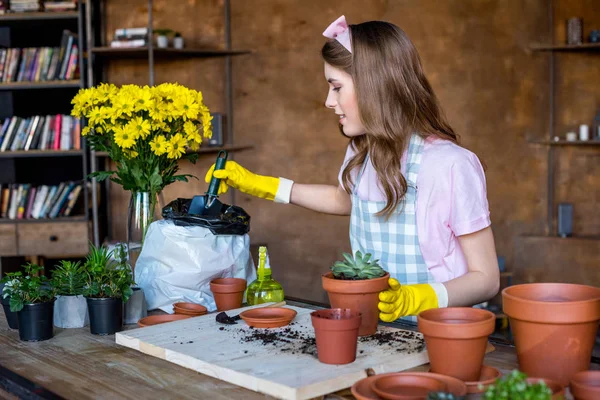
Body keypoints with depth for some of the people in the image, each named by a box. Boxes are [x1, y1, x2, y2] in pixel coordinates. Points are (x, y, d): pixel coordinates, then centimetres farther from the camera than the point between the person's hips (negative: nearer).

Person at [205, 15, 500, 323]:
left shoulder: (450, 166, -17)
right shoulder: (361, 155, 3)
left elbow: (486, 278, -11)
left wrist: (410, 299, -27)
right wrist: (257, 185, 24)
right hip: (377, 328, 5)